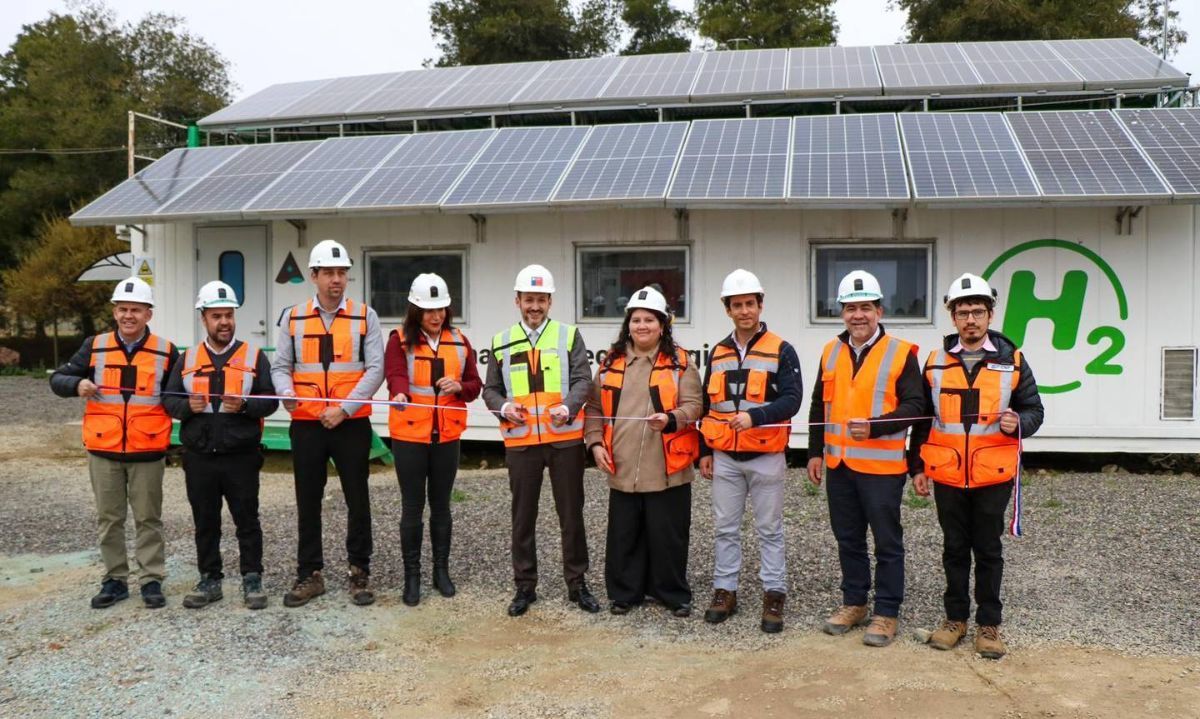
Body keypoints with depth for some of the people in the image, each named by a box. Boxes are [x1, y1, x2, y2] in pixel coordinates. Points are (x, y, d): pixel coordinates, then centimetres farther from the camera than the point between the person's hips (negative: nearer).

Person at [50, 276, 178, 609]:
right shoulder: (95, 347, 4)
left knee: (148, 519, 6)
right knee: (109, 519, 10)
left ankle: (152, 580, 16)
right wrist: (77, 384, -13)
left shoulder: (165, 351, 0)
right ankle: (115, 580, 22)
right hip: (103, 451, 2)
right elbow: (58, 378, 8)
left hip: (147, 452, -2)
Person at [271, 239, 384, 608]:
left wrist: (344, 408, -14)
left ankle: (359, 573, 17)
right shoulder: (293, 318, 7)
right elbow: (280, 366, 6)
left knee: (358, 500, 5)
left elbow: (375, 369, -5)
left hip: (352, 424, -2)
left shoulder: (365, 317, 1)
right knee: (308, 502, 10)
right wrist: (287, 392, -17)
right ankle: (310, 575, 21)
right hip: (306, 425, 2)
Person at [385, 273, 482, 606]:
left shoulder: (460, 342, 7)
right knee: (412, 506, 3)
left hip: (447, 436, 3)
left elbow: (475, 385, 8)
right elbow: (396, 375, -20)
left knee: (441, 504, 12)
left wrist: (460, 387, -15)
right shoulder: (400, 340, -4)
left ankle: (441, 570, 25)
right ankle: (412, 576, 14)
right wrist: (400, 394, -42)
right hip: (409, 435, -3)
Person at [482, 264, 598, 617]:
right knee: (523, 516, 10)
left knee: (571, 514, 8)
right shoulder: (501, 342, 8)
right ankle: (525, 586, 22)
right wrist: (503, 407, -11)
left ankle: (577, 583, 21)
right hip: (520, 441, 2)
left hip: (565, 439, -1)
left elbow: (583, 379, -6)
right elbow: (490, 389, 11)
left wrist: (568, 407, -25)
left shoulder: (569, 335, 3)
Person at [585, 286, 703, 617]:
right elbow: (595, 407, 13)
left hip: (667, 469, -3)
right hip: (622, 468, 3)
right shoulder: (612, 362, 10)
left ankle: (674, 594, 21)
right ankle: (624, 592, 25)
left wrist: (671, 420, -24)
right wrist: (595, 443, 0)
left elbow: (694, 405, -5)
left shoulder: (679, 362, 1)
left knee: (668, 535, 5)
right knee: (624, 535, 11)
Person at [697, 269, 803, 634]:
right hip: (725, 458, 4)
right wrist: (704, 451, 11)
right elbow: (707, 404, 14)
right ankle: (725, 590, 21)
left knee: (769, 529, 6)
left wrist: (754, 416, -29)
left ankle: (774, 595, 15)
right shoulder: (717, 353, 9)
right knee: (725, 528, 10)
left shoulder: (781, 350, -5)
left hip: (766, 457, -4)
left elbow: (792, 399, -14)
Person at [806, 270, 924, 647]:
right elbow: (819, 406, 16)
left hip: (881, 466, -5)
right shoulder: (831, 352, 9)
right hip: (839, 465, 5)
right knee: (848, 538, 15)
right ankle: (854, 603, 30)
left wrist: (874, 427, -23)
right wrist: (815, 452, 13)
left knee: (887, 542, 4)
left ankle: (886, 613, 16)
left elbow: (914, 406, -11)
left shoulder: (901, 353, -7)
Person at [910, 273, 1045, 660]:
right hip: (947, 474, 2)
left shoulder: (1011, 359, 0)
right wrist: (917, 466, 8)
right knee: (955, 548, 12)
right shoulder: (935, 361, 4)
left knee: (988, 550, 8)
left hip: (993, 474, -1)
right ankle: (955, 617, 26)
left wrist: (1018, 423, -18)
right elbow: (922, 418, 10)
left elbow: (1034, 409, 5)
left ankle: (989, 624, 20)